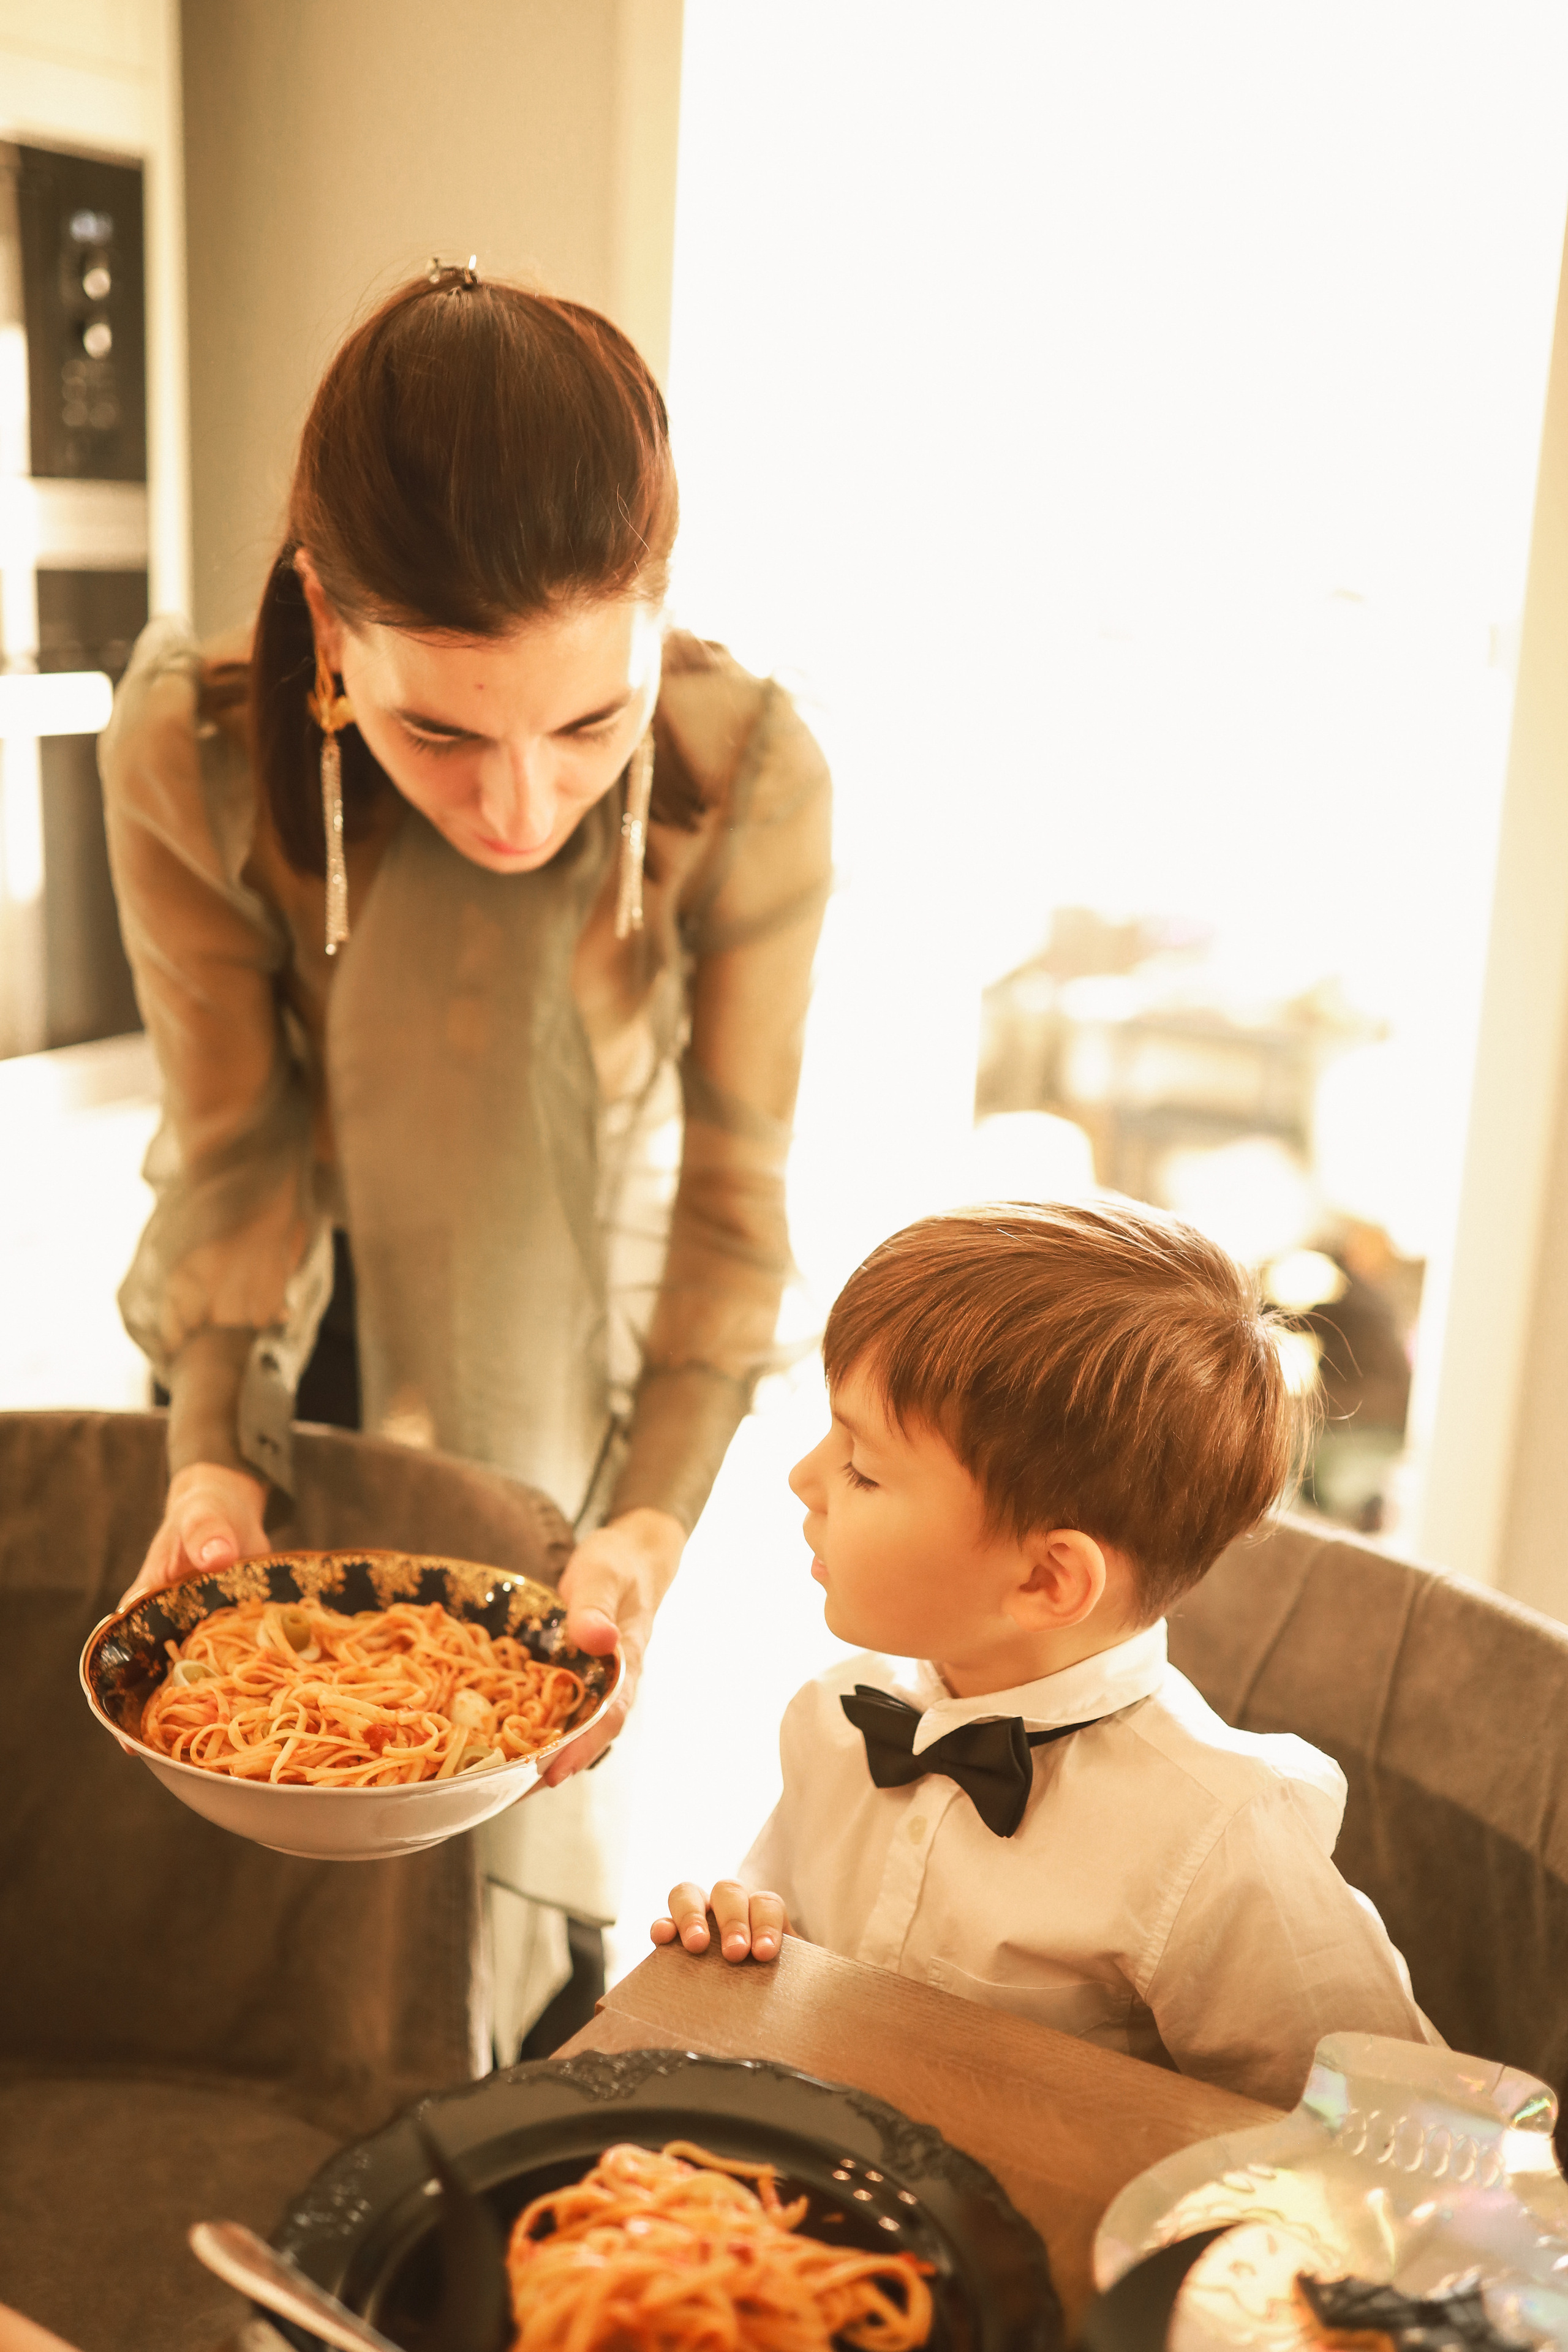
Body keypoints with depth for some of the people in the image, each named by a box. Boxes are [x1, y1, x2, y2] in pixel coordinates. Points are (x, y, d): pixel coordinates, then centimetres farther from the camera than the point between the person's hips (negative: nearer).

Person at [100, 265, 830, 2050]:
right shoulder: (189, 756, -31)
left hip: (574, 1305, -1)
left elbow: (733, 1190, -23)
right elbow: (238, 1148, -20)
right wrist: (209, 1451, -27)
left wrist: (658, 1508, -31)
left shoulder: (750, 783, -33)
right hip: (307, 1314, 1)